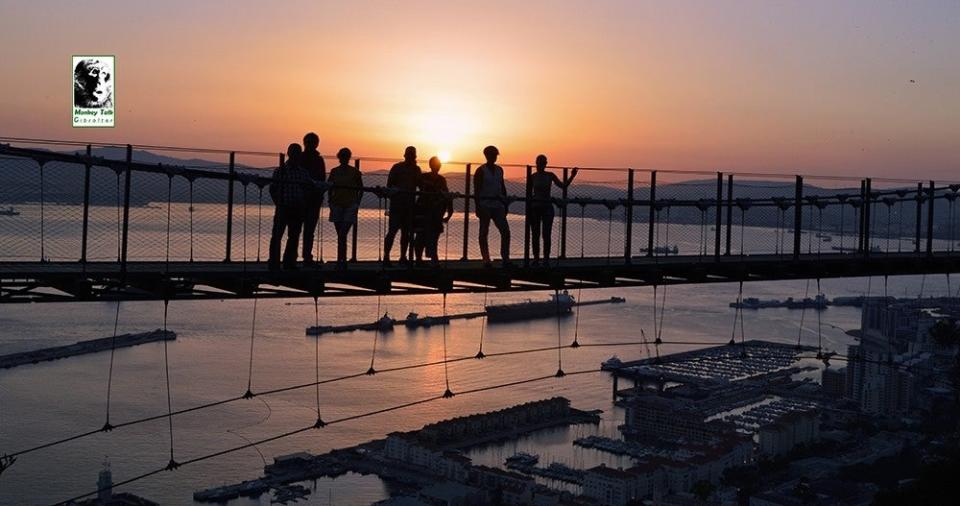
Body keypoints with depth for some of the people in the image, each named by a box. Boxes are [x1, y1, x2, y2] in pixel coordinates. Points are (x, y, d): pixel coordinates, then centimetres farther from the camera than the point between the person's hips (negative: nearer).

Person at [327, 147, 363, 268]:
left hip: (350, 205, -3)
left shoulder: (355, 171, 2)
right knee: (341, 235, 7)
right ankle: (342, 261, 14)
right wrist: (330, 201, 1)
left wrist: (357, 202, -1)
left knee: (342, 235, -15)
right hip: (337, 205, 3)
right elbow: (330, 187, 14)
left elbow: (360, 188, 9)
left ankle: (341, 261, -17)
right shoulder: (334, 171, 8)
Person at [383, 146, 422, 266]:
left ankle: (403, 257, 14)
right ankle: (386, 257, -10)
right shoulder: (397, 167, -1)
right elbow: (389, 185, -3)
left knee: (406, 232, 7)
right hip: (397, 203, -5)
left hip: (410, 204, 5)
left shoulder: (416, 169, 13)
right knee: (392, 230, -10)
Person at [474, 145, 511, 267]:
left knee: (505, 231, -3)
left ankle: (506, 259, 0)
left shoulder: (499, 170, 15)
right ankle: (486, 260, 4)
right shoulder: (481, 170, -3)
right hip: (485, 204, -5)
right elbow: (476, 190, -7)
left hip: (497, 204, 5)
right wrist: (477, 207, -14)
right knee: (484, 233, 0)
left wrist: (505, 203, 13)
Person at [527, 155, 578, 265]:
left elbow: (563, 185, -2)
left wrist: (572, 176, -15)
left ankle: (546, 258, 1)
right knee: (535, 235, 3)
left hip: (547, 207, 0)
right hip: (535, 207, 0)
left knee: (546, 235, -4)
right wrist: (528, 212, 2)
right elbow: (529, 194, 4)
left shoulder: (550, 175, 4)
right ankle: (536, 258, 10)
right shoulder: (532, 177, 1)